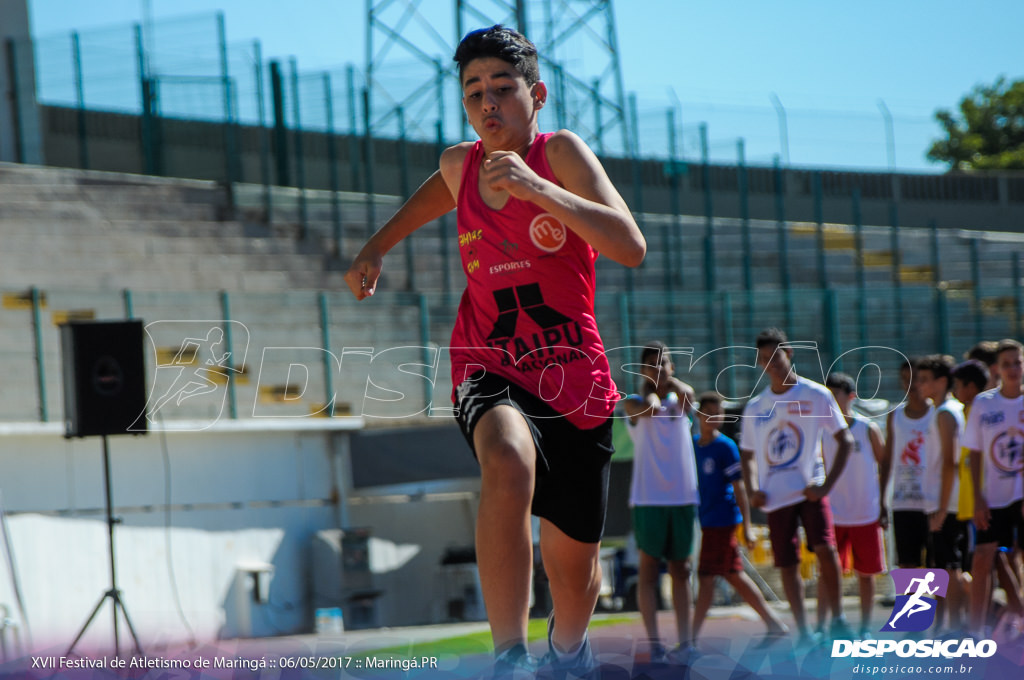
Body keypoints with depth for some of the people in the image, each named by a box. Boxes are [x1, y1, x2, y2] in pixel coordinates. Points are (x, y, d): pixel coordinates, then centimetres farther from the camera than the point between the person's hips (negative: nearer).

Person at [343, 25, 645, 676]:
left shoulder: (560, 153, -9)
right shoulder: (460, 165, 4)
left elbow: (630, 248, -24)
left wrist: (537, 188, -32)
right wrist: (375, 249, 24)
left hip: (575, 381, -1)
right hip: (490, 373, 1)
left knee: (575, 563, 9)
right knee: (509, 461, -36)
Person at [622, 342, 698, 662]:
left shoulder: (679, 400, 14)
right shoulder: (634, 404, 4)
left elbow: (687, 394, -10)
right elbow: (651, 409, -19)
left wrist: (669, 380, 1)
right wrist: (649, 386, -3)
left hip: (683, 496, 4)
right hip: (649, 498, -4)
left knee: (680, 569, 6)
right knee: (649, 568, -4)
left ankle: (684, 641, 8)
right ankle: (654, 643, -6)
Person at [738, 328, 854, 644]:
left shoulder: (816, 395, 0)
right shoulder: (755, 407, 11)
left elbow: (844, 440, 0)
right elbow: (748, 454, 20)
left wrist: (827, 485, -11)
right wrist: (752, 490, 1)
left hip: (809, 490, -4)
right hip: (775, 497, 4)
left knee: (825, 550, -21)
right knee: (787, 566, 3)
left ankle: (838, 619, -7)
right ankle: (803, 633, 11)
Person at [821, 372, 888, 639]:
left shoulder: (868, 429, -3)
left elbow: (884, 465, 3)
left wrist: (883, 505, 1)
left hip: (866, 514, -1)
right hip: (833, 515, 1)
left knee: (866, 572, 6)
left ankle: (865, 628, 16)